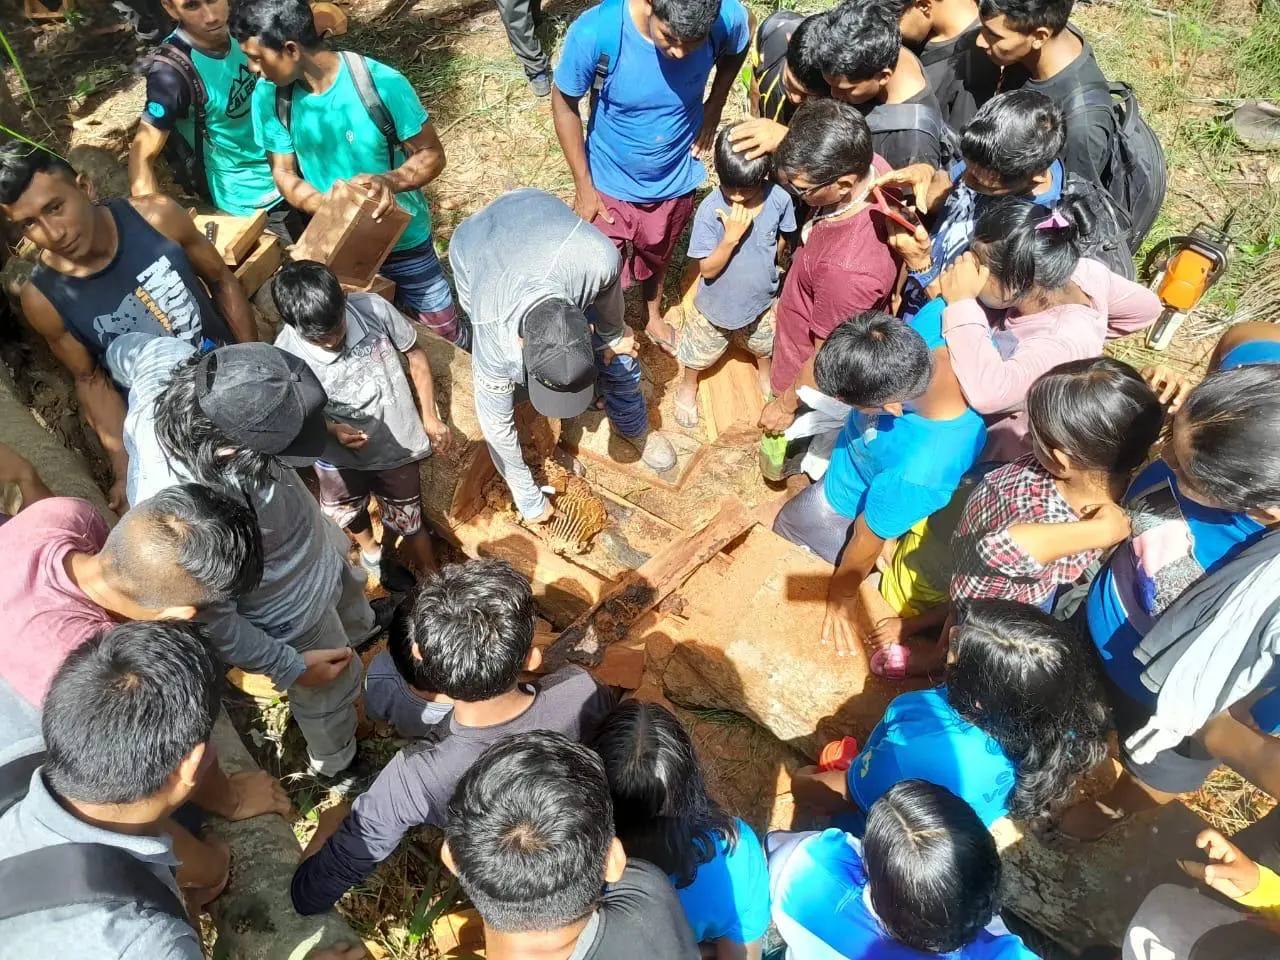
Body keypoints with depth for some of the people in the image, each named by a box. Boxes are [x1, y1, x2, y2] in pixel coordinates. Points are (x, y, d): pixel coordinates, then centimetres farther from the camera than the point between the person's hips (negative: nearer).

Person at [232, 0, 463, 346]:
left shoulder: (382, 83, -26)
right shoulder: (269, 97, -13)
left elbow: (432, 155, -15)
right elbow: (284, 173, -4)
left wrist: (389, 181, -36)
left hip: (403, 241, -3)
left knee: (443, 332, 13)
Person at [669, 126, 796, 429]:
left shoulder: (779, 199, -22)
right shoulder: (710, 210, -31)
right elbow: (708, 269, -27)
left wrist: (765, 266, -3)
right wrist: (732, 236, -38)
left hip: (761, 298, 3)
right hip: (716, 304, -3)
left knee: (765, 344, 30)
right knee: (698, 353, 21)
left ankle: (766, 373, 64)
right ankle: (688, 387, 53)